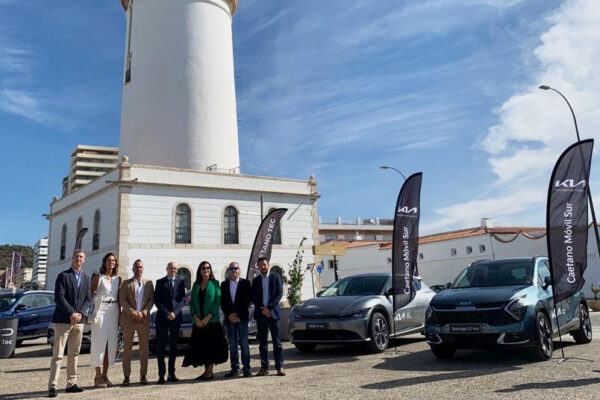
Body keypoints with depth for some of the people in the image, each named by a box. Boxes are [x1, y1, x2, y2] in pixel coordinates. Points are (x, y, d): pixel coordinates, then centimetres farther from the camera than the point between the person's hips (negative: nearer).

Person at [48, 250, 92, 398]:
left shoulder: (86, 278, 13)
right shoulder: (63, 276, -3)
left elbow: (87, 299, 9)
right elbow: (58, 297, -11)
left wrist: (81, 313, -8)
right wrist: (71, 313, -17)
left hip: (79, 320, 5)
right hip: (63, 319, -5)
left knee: (74, 354, 9)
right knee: (58, 355, -5)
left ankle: (71, 384, 15)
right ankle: (52, 386, -2)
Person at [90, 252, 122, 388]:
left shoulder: (118, 279, 12)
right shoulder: (98, 277, 0)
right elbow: (90, 295, -3)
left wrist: (120, 315, 8)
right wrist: (89, 312, -12)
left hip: (113, 311, 4)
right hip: (100, 310, -4)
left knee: (111, 343, 4)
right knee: (99, 342, -4)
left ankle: (105, 375, 12)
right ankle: (98, 376, 3)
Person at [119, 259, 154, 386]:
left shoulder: (148, 283, 11)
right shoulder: (126, 283, 6)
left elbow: (151, 300, 5)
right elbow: (122, 301, -2)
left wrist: (143, 312, -9)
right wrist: (133, 313, -13)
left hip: (144, 319, 1)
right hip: (129, 319, -1)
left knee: (144, 348, 3)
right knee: (127, 348, 1)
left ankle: (143, 375, 10)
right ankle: (126, 376, 8)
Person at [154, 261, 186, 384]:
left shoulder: (180, 281, 8)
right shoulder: (160, 282, 5)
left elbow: (182, 299, 3)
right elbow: (157, 300, -1)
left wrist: (174, 312, -10)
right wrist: (167, 314, -10)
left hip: (176, 317, 2)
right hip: (162, 318, -2)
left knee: (173, 346, 6)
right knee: (161, 347, -1)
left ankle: (171, 374, 11)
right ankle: (161, 375, 3)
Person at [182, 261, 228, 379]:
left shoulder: (215, 284, 3)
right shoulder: (196, 285, 12)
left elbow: (217, 301, -5)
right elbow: (192, 303, 6)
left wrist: (208, 317, -14)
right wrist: (196, 318, -8)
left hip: (212, 321, -3)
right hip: (198, 322, 3)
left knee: (211, 346, -3)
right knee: (201, 346, 4)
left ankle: (210, 371, 5)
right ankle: (206, 370, 14)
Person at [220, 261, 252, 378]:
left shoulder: (245, 283, 2)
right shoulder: (224, 284, 10)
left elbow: (248, 300, -1)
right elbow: (222, 302, 8)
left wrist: (239, 315, -6)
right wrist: (229, 315, -5)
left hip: (242, 317, -3)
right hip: (229, 318, 3)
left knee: (244, 343, -2)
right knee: (232, 344, 5)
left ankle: (246, 369, 2)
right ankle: (235, 369, 11)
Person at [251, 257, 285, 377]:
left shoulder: (276, 277, 4)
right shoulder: (256, 280, 12)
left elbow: (279, 294, -4)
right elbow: (253, 297, 6)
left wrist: (269, 307, -12)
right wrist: (262, 309, -8)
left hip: (273, 312, -2)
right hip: (260, 314, 2)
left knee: (277, 341, -2)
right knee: (262, 342, 5)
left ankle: (279, 367, 1)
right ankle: (264, 367, 10)